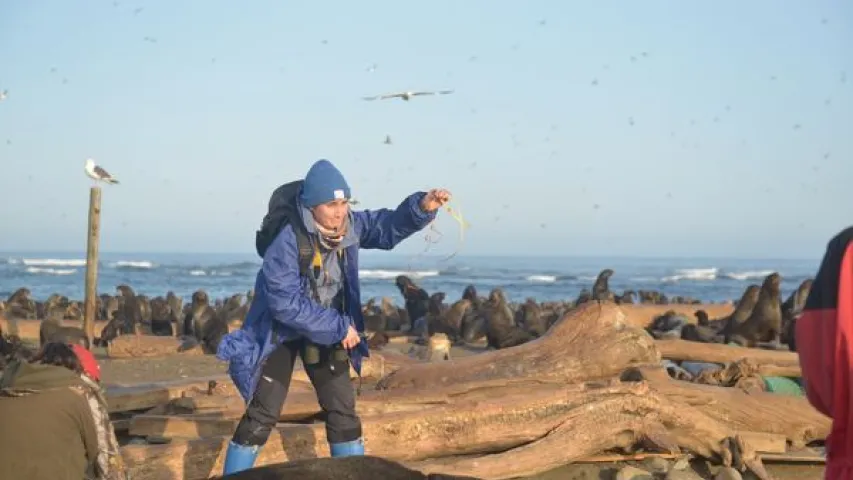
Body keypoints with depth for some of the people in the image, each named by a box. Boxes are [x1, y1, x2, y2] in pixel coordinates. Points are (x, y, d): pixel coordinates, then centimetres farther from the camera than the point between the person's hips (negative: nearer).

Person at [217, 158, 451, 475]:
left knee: (343, 410, 7)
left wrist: (422, 207, -28)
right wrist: (339, 328, -26)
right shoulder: (287, 240, -30)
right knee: (263, 415, -3)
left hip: (326, 332, 5)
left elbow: (389, 225, -5)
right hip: (280, 332, -5)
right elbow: (285, 303, -31)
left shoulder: (349, 225, -13)